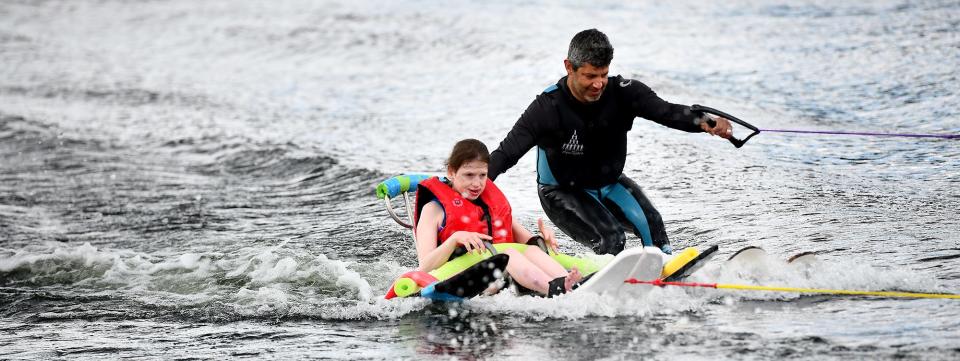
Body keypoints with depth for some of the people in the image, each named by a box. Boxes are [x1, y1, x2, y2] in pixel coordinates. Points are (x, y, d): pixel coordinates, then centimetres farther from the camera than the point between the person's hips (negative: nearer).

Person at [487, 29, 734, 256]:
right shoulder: (549, 108, -26)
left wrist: (704, 123, -53)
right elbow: (506, 154, -27)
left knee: (650, 222, -19)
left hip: (610, 183, 4)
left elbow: (665, 111, -32)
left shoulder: (621, 93, -19)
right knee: (610, 240, -25)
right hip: (563, 191, -4)